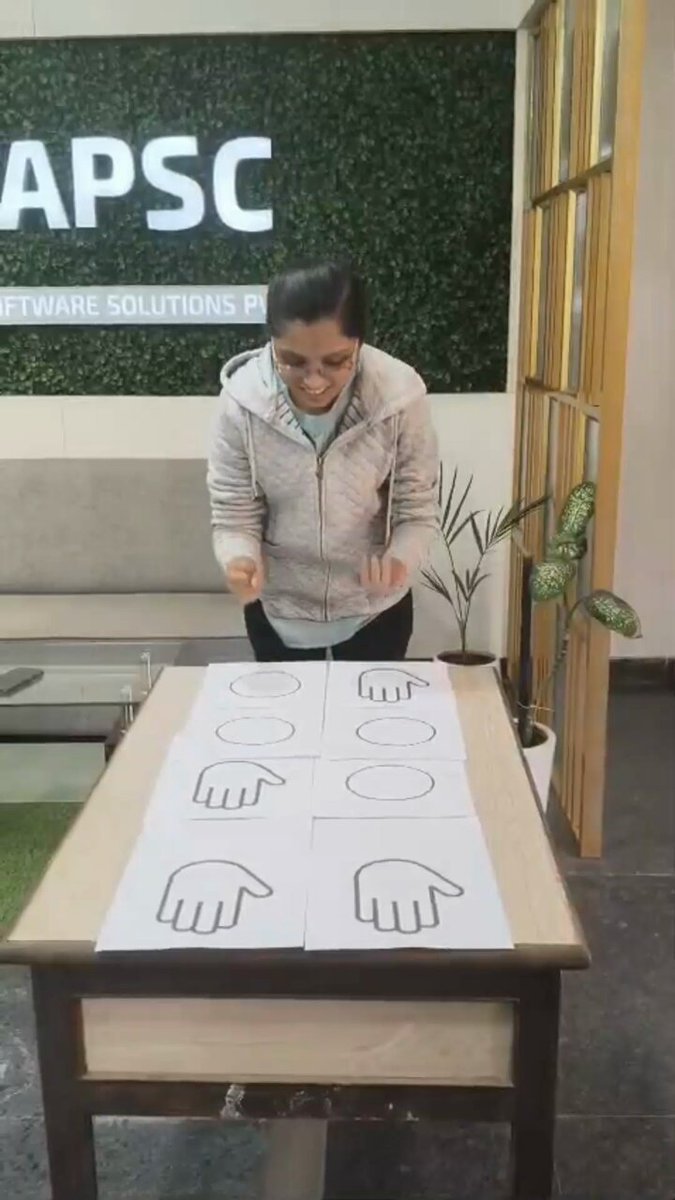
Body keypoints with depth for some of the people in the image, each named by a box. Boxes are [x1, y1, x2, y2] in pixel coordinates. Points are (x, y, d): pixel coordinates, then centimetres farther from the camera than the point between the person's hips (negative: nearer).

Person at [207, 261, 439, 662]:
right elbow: (234, 515, -14)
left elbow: (418, 513, -15)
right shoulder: (243, 399, -23)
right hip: (277, 607, 1)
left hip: (375, 606, 0)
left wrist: (400, 561, -36)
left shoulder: (400, 396, -24)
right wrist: (240, 562, -36)